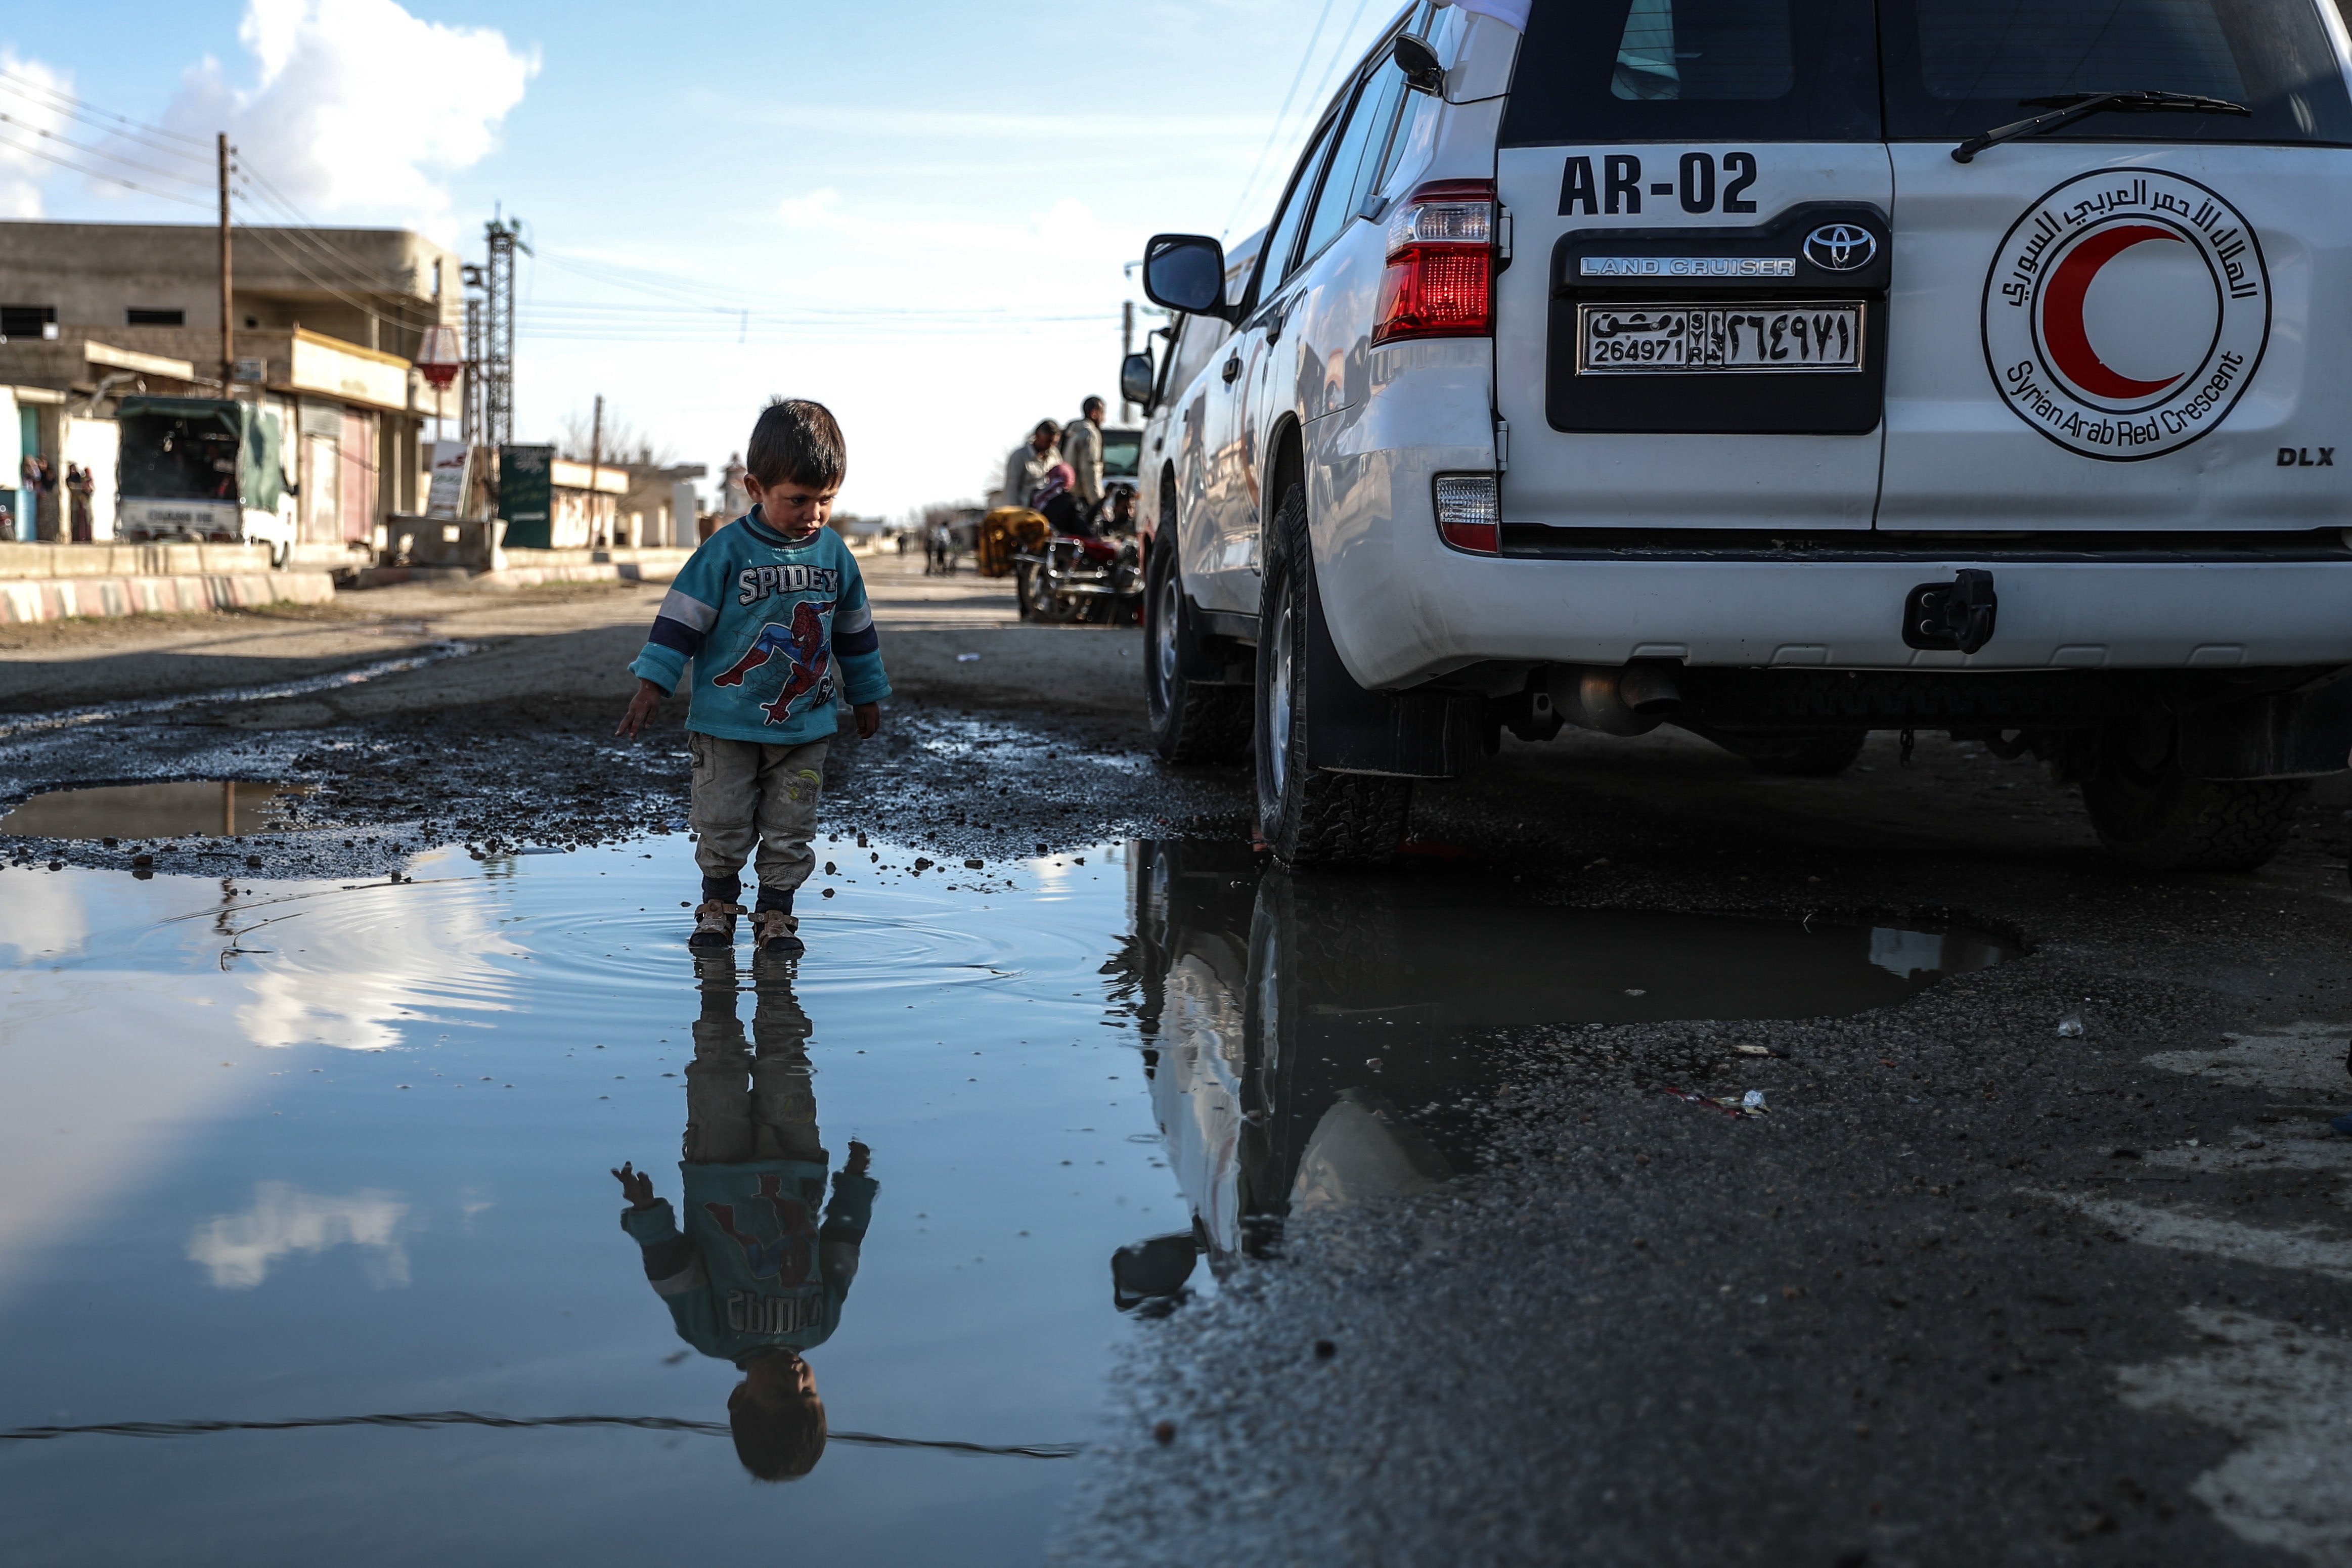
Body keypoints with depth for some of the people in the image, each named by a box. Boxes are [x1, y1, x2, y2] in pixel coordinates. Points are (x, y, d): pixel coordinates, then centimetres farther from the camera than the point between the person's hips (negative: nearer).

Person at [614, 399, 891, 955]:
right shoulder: (726, 552, -12)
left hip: (805, 725, 3)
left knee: (790, 831, 6)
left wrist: (867, 696, 19)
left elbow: (855, 630, 12)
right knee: (722, 824, 5)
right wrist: (652, 686, -11)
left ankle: (776, 915, 19)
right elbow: (682, 618, -8)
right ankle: (718, 907, 23)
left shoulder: (835, 555, 0)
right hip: (726, 722, -2)